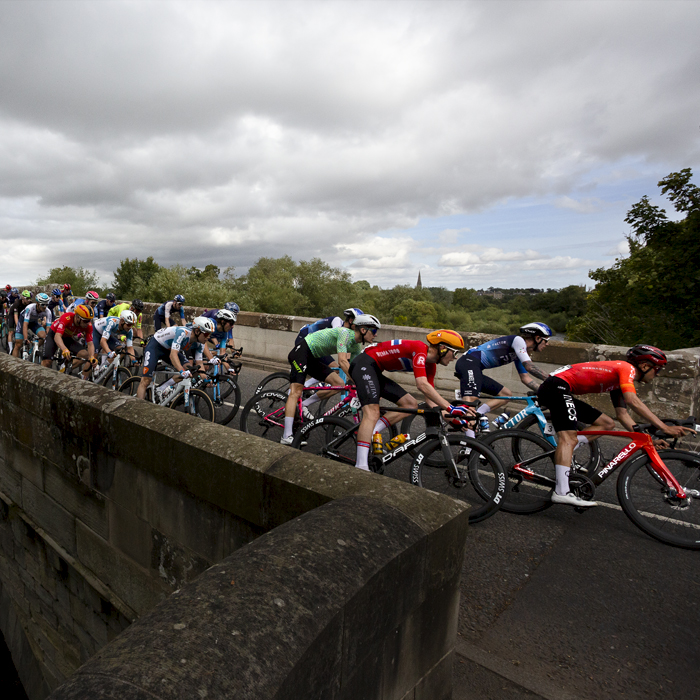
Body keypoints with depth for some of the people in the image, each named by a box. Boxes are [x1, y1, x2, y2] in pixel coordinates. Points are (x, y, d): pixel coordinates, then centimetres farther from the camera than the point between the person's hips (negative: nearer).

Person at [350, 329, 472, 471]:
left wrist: (453, 418, -5)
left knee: (411, 404, 3)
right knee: (372, 412, -24)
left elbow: (431, 400, 6)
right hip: (364, 364, -10)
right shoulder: (420, 348, -22)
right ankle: (361, 466, -27)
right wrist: (451, 408, -35)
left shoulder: (430, 365, 5)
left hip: (375, 372, 10)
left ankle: (371, 432, -8)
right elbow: (422, 385, -35)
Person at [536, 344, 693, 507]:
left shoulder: (619, 381, 22)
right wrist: (665, 428, -21)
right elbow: (633, 402, -22)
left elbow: (622, 414, 20)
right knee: (569, 437, -20)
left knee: (607, 424, 13)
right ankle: (561, 492, -28)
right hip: (556, 386, -10)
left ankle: (563, 453, 0)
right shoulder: (627, 368, -6)